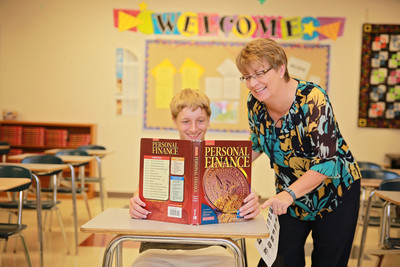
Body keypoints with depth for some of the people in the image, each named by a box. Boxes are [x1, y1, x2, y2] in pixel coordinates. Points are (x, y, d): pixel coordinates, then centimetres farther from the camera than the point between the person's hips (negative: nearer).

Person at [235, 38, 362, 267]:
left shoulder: (312, 99, -28)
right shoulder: (255, 103, -10)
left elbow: (328, 162, -33)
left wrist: (288, 194, -44)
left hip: (335, 192, -5)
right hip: (290, 195, 5)